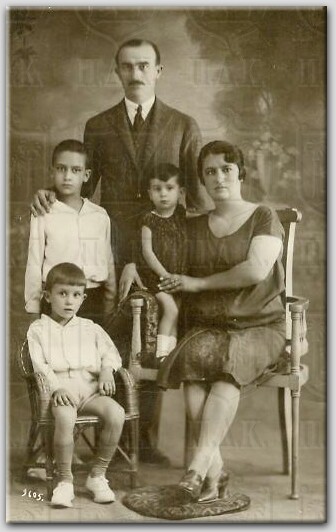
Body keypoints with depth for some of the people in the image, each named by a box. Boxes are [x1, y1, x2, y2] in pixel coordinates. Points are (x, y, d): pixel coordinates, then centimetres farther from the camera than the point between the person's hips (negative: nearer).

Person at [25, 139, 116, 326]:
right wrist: (34, 309, 1)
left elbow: (108, 262, 11)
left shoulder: (100, 216, 6)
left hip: (93, 302, 2)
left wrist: (110, 305, 12)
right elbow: (34, 264, 1)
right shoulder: (43, 215, -2)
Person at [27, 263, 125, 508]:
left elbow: (109, 352, 14)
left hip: (90, 389, 3)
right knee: (65, 416, -37)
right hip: (60, 391, -3)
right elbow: (38, 364, -2)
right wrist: (56, 387, -19)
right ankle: (65, 480, -19)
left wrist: (107, 370, -9)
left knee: (116, 412, -26)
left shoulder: (90, 328, 22)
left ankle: (98, 475, -8)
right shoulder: (38, 330, 11)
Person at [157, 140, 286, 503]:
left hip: (258, 326, -3)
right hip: (206, 326, 3)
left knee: (228, 365, -35)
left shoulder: (263, 218, 5)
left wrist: (198, 283, -6)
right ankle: (215, 468, -32)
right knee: (194, 357, -32)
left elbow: (256, 270, -11)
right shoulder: (194, 227, 19)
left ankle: (198, 466, -38)